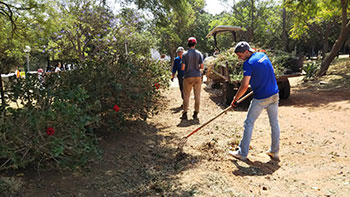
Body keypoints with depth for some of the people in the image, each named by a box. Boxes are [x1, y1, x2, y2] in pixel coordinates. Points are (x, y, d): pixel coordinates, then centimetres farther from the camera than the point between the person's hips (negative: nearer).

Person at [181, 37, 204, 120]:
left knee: (186, 95, 5)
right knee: (197, 95, 7)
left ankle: (185, 114, 5)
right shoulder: (199, 54, 1)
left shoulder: (185, 54, -5)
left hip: (188, 77, -1)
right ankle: (196, 114, 10)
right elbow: (202, 66, -3)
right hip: (197, 76, 2)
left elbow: (183, 68, -9)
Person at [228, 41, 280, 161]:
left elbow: (245, 85, -21)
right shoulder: (263, 55, 7)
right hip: (274, 95, 8)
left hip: (260, 98, -7)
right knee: (274, 123, 14)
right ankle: (275, 152, 25)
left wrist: (235, 99, -10)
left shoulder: (248, 63, -16)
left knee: (249, 124, 4)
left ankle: (242, 153, 11)